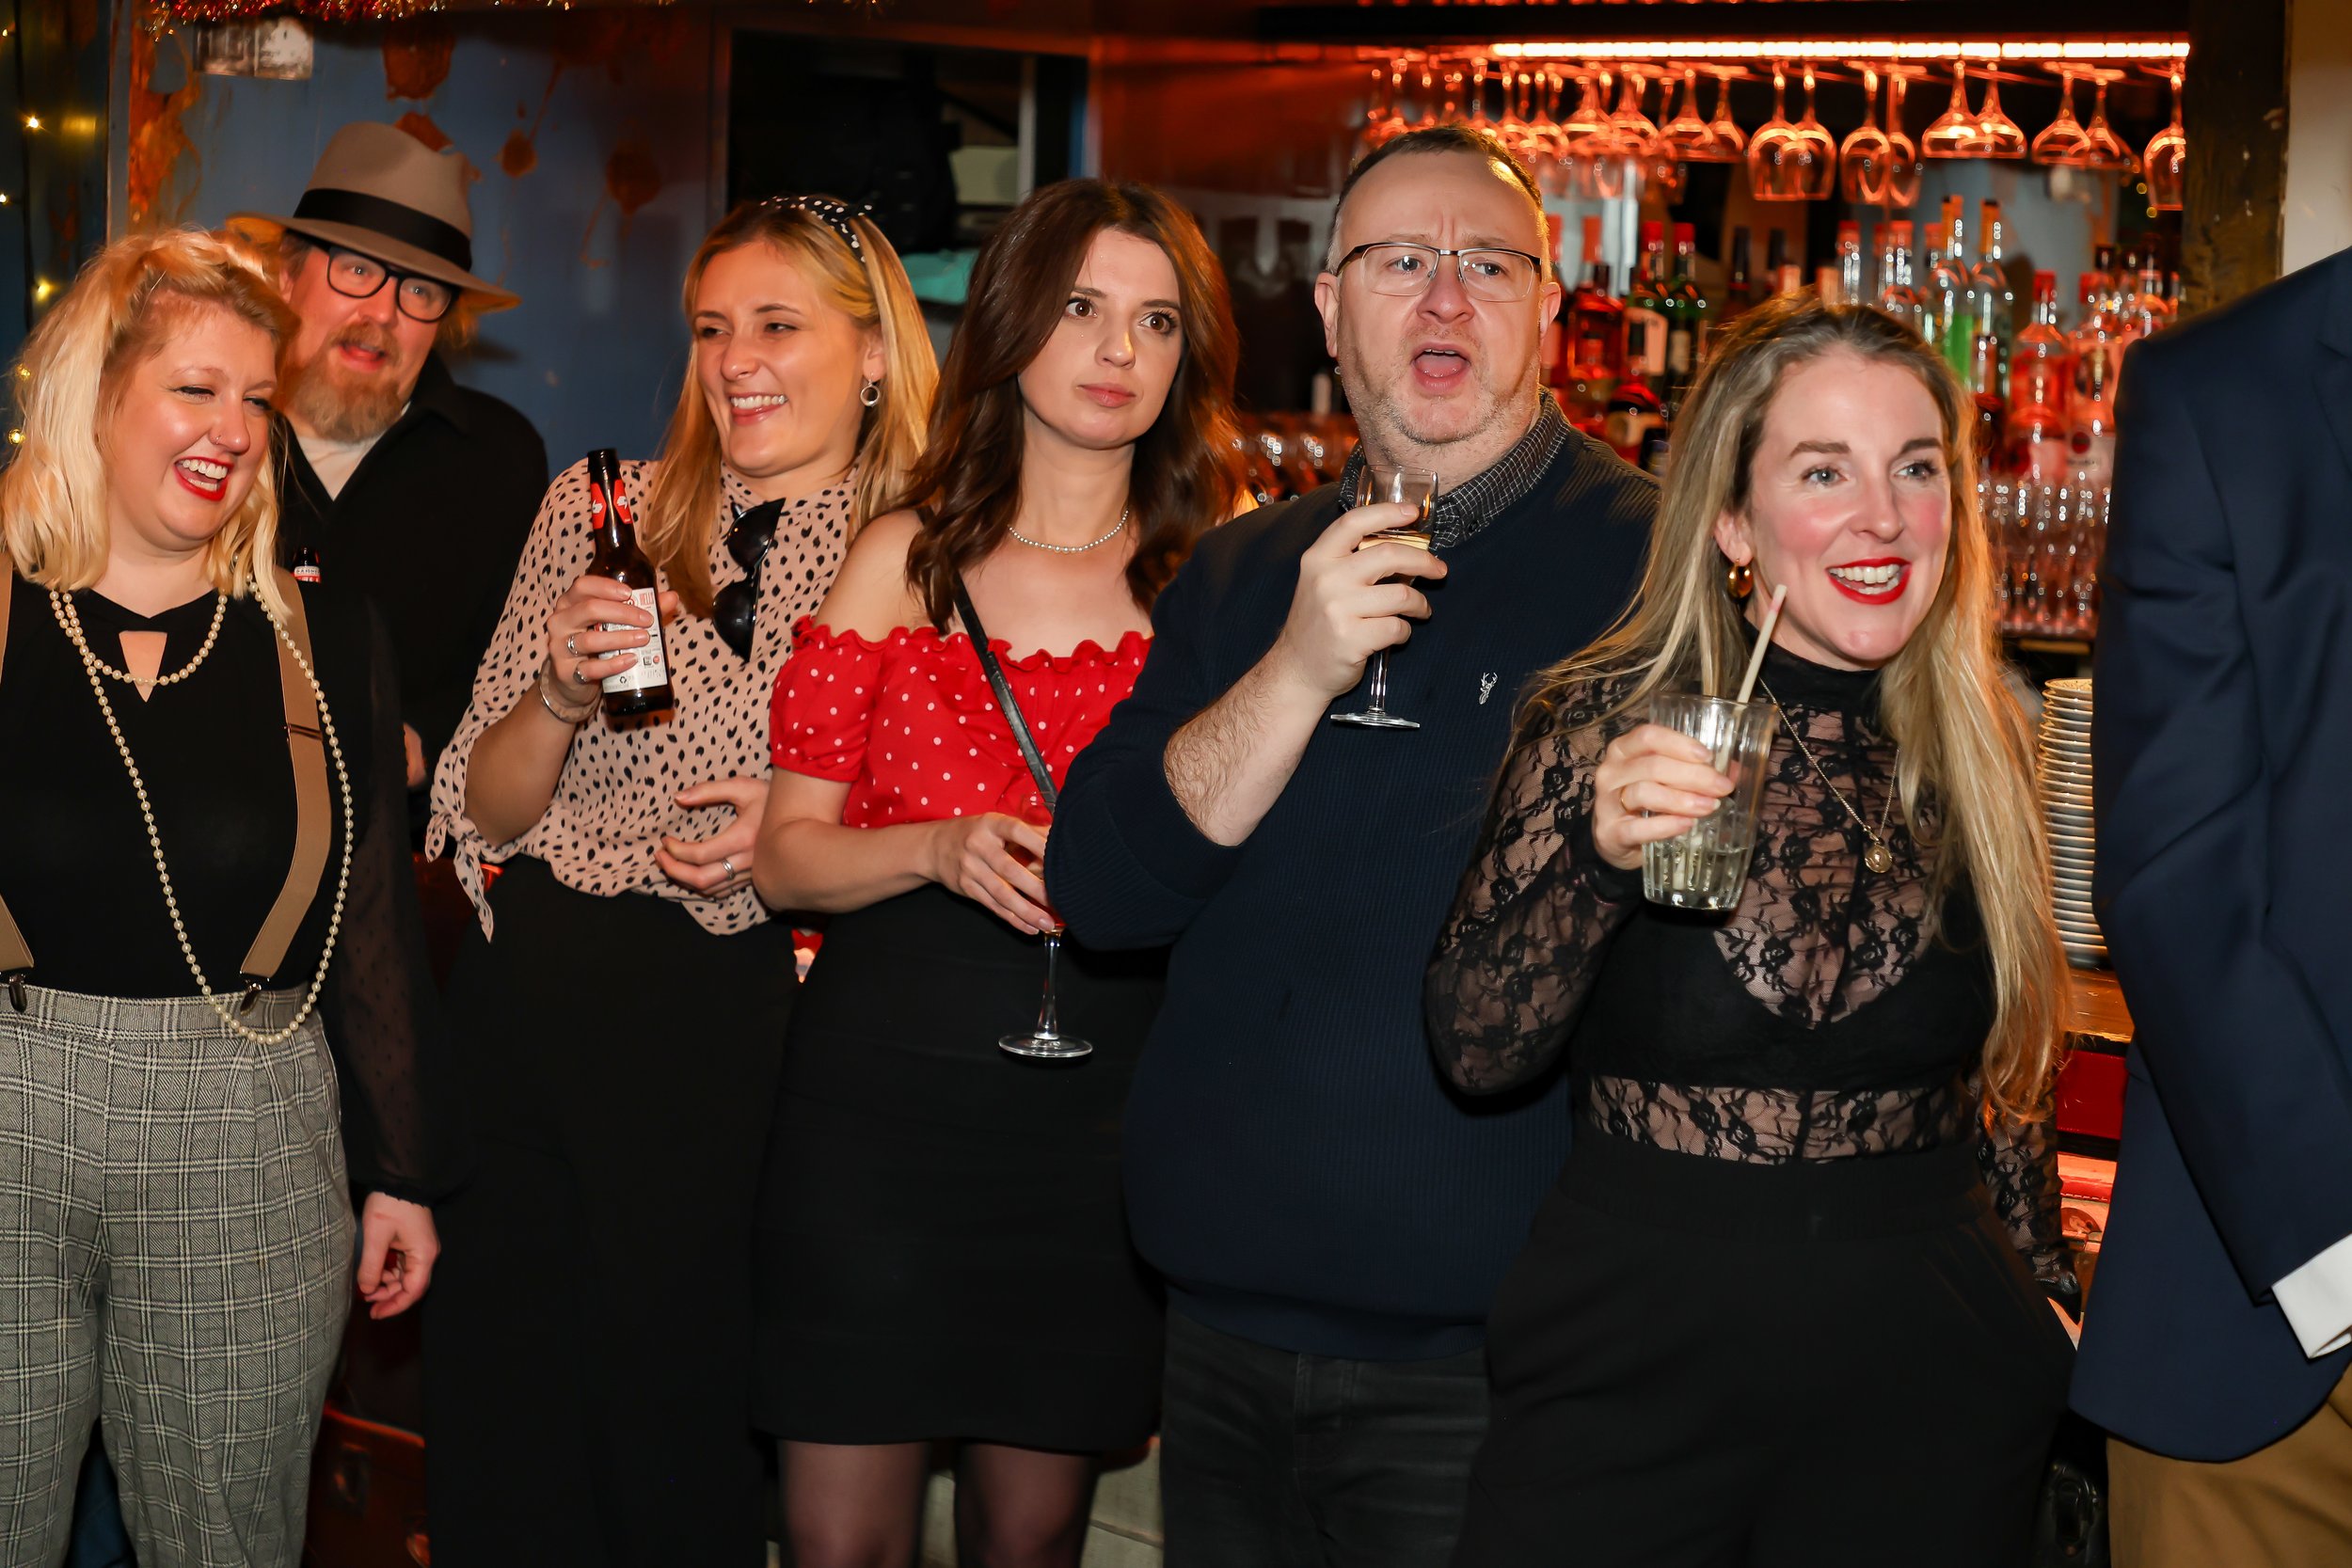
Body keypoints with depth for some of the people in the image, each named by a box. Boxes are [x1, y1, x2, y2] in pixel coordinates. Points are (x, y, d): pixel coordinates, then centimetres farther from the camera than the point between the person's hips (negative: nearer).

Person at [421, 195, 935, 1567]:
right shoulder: (601, 510, 6)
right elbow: (481, 809, 7)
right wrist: (561, 695, -12)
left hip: (741, 1031, -2)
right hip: (539, 994, 2)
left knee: (680, 1429, 6)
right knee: (505, 1414, 7)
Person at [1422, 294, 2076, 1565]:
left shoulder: (1979, 753, 2)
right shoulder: (1607, 724, -8)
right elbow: (1475, 1053, -11)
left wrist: (2042, 1295, 17)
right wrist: (1599, 854, -25)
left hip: (1925, 1378, 3)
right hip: (1632, 1364, -2)